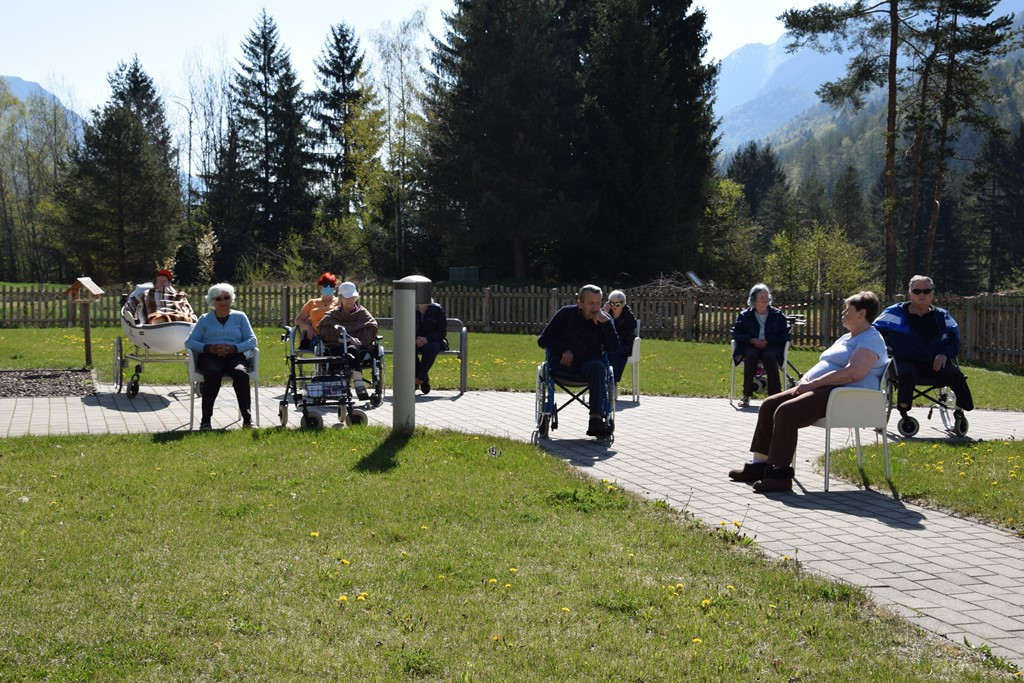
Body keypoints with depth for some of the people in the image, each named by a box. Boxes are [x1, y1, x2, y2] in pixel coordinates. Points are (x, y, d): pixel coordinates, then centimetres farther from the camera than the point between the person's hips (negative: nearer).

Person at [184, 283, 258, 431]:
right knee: (213, 373, -37)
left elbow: (252, 340, 9)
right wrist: (209, 348, -10)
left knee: (241, 373, -35)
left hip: (234, 356, 0)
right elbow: (189, 342, 9)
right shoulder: (204, 319, 19)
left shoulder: (240, 317, 20)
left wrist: (233, 348, -10)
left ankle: (247, 418, -34)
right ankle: (205, 419, -36)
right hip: (210, 356, 0)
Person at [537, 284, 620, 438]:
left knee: (597, 367, -34)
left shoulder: (604, 319, 4)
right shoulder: (566, 314, 1)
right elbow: (542, 340, 3)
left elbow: (613, 348, -9)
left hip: (589, 363, 0)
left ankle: (595, 420, -46)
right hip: (564, 364, 0)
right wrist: (565, 350, -10)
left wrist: (606, 322, -17)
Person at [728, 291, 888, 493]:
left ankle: (780, 474, -26)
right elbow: (823, 365, 27)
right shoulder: (846, 338, 26)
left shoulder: (871, 339, -7)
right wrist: (805, 379, 3)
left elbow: (854, 373, -23)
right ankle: (760, 464, 2)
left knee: (786, 412, -29)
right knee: (769, 405, -1)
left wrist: (813, 383, -20)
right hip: (821, 390, 11)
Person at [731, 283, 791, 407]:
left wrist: (768, 341, -11)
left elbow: (786, 335, 3)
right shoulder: (745, 315, 8)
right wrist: (752, 340, -13)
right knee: (751, 355, -35)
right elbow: (736, 333, 4)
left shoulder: (778, 315, 7)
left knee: (769, 355, -36)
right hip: (750, 347, 0)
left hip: (771, 347, 0)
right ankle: (746, 395, -28)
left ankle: (775, 395, -30)